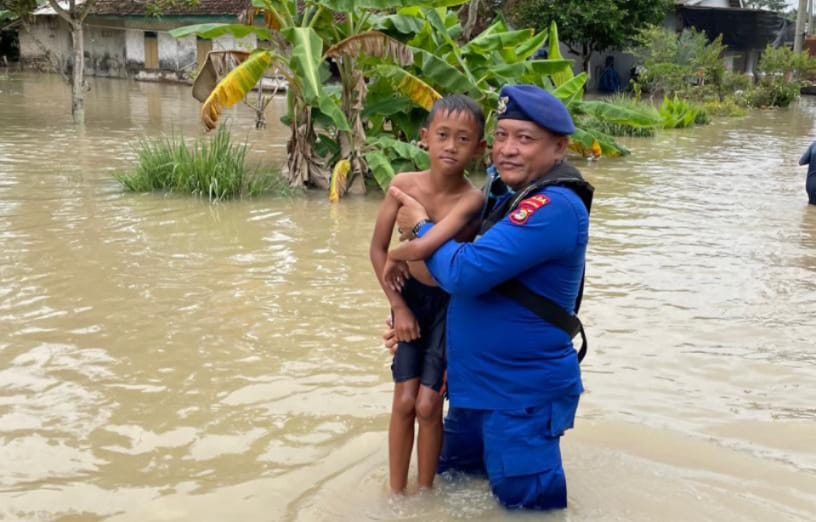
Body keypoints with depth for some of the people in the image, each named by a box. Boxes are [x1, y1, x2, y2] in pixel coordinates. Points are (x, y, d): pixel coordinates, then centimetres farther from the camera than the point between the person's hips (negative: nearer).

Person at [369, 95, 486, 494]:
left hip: (451, 304, -2)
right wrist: (398, 306, -6)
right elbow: (377, 248, -5)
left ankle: (425, 491, 21)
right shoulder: (403, 184, -12)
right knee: (404, 401, 3)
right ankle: (396, 492, 19)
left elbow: (426, 246, -38)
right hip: (411, 298, 3)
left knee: (428, 405, 0)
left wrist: (396, 258, -17)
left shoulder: (472, 199, -25)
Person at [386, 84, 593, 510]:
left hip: (523, 396, -10)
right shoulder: (514, 199, 9)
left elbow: (465, 273, -28)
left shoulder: (554, 207, -24)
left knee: (522, 500, 2)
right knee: (448, 470, 26)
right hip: (477, 386, 10)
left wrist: (422, 226, -11)